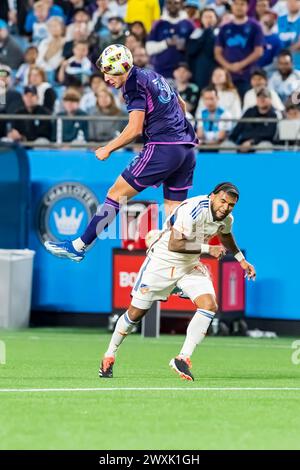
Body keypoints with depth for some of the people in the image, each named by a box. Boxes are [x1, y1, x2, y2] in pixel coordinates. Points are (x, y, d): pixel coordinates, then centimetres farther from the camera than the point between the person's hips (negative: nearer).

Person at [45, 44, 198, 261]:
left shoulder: (135, 84, -8)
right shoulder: (153, 76, 19)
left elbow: (135, 129, -15)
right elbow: (181, 105, 31)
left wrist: (108, 149, -5)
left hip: (162, 148, -9)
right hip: (187, 149, 9)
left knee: (116, 195, -2)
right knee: (173, 213, 9)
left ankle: (78, 246, 0)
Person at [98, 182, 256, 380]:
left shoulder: (226, 218, -5)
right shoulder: (192, 209, -31)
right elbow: (174, 245, -36)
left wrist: (241, 260, 21)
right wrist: (207, 249, -34)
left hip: (191, 265, 6)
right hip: (162, 261, -6)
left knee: (210, 306, -17)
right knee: (136, 312, 3)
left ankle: (183, 358, -13)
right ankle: (109, 356, 23)